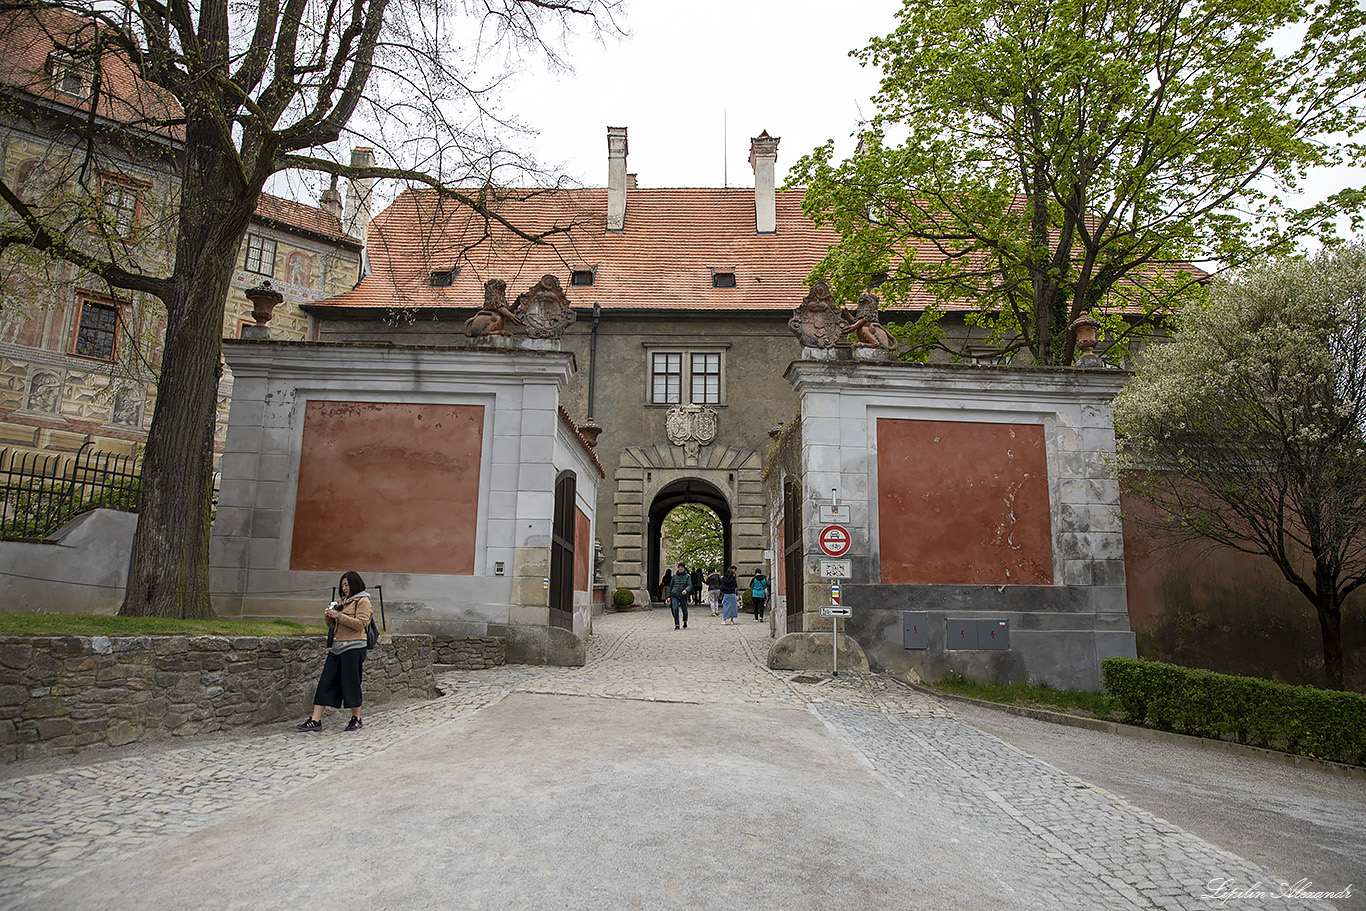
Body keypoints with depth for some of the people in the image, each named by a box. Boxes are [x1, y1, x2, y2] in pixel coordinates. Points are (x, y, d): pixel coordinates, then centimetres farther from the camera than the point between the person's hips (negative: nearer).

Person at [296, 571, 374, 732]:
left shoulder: (363, 601, -2)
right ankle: (315, 720, 5)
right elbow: (332, 625, 24)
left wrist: (339, 616, -16)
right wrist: (329, 617, 3)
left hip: (353, 647, -7)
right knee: (325, 682, 3)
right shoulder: (342, 602, 20)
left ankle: (356, 719, 11)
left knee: (351, 683, -1)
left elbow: (360, 623, -14)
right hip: (336, 647, 7)